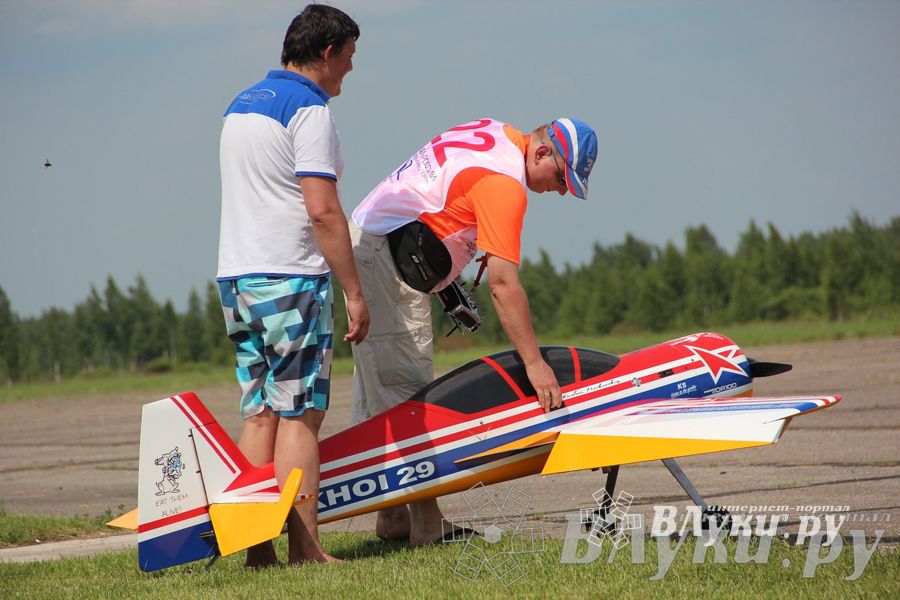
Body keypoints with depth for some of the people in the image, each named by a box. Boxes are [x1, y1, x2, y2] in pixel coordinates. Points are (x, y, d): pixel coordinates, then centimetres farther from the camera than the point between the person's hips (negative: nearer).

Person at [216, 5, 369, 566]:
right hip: (291, 278, -8)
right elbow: (322, 210, -18)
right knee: (299, 414, -6)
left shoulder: (240, 105, 17)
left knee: (259, 413, 8)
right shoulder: (310, 109, -11)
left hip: (236, 277, 8)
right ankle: (304, 550, -7)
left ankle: (258, 549, 7)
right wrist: (355, 292, -13)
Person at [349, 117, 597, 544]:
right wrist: (534, 363, -22)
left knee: (377, 387, 10)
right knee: (406, 390, -11)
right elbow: (503, 284, -23)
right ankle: (425, 522, -12)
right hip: (391, 262, -11)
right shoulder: (505, 183, -19)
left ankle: (391, 517, 15)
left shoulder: (498, 133, 10)